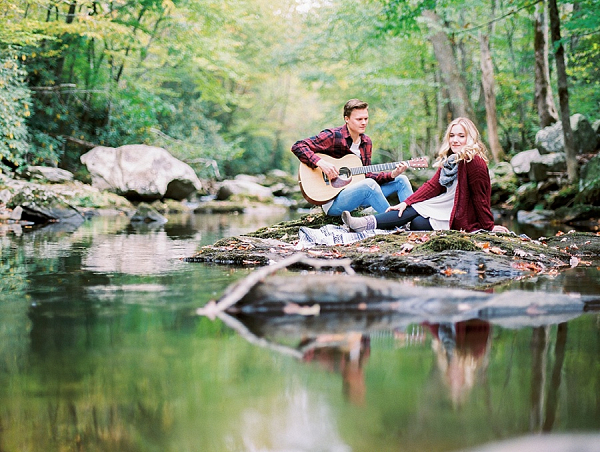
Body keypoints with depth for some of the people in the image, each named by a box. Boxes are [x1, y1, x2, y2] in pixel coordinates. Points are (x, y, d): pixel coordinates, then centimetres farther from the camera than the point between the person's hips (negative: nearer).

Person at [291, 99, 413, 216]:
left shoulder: (366, 142, 11)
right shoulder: (333, 137, -11)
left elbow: (366, 176, 9)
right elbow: (297, 147, -17)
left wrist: (392, 175, -5)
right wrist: (320, 162, -30)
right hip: (332, 201, -8)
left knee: (401, 180, 2)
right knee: (368, 185, -35)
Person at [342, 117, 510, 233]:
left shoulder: (474, 162, -20)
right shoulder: (449, 160, 7)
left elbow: (480, 197, -18)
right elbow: (433, 185, 5)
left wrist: (489, 226, -13)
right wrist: (405, 203, -4)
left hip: (462, 217, -8)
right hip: (447, 204, 8)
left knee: (418, 223, -20)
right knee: (412, 209, -11)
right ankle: (369, 223, -25)